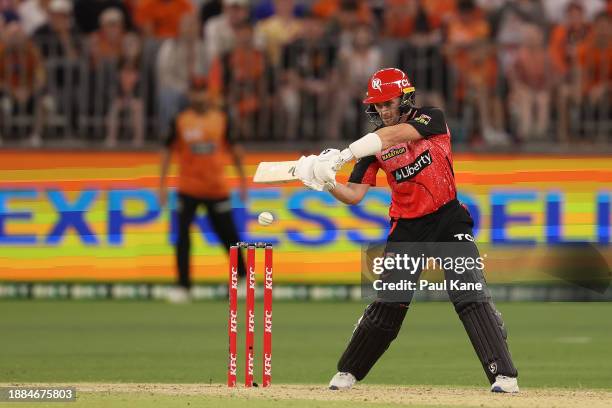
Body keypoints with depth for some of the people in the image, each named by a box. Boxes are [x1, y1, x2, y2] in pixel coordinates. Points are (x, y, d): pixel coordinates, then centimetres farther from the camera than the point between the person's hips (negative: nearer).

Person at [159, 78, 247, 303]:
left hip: (217, 189, 1)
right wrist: (162, 184, -1)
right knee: (183, 236, -7)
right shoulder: (180, 121, -1)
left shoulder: (221, 119, 4)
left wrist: (242, 179, 11)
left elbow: (233, 148, 12)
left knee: (228, 235, 5)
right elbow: (168, 151, 4)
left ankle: (242, 278, 22)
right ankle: (183, 287, -2)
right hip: (188, 189, -1)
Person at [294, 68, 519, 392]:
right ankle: (348, 372, 15)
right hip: (406, 228, 3)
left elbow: (396, 134, -28)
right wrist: (328, 183, -23)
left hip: (449, 220, -3)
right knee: (388, 303, 2)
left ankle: (504, 375, -13)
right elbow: (354, 194, -1)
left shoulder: (432, 119, -10)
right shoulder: (374, 143, 2)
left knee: (472, 298, -13)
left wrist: (342, 155, -37)